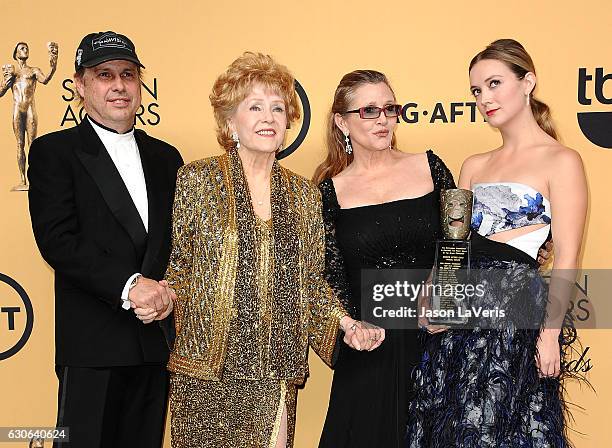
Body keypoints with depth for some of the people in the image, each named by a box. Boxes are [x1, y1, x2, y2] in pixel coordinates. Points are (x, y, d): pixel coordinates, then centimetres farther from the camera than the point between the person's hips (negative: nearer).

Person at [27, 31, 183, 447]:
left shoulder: (165, 157, 14)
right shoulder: (54, 151, -1)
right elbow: (57, 240, -12)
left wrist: (167, 288, -7)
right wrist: (129, 284, -20)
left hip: (158, 338, 5)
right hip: (92, 345, -4)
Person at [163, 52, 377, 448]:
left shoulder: (304, 193, 10)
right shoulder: (196, 180, 0)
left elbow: (314, 281, 14)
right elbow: (174, 263, 1)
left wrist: (346, 324, 0)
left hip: (276, 373, 3)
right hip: (208, 371, -3)